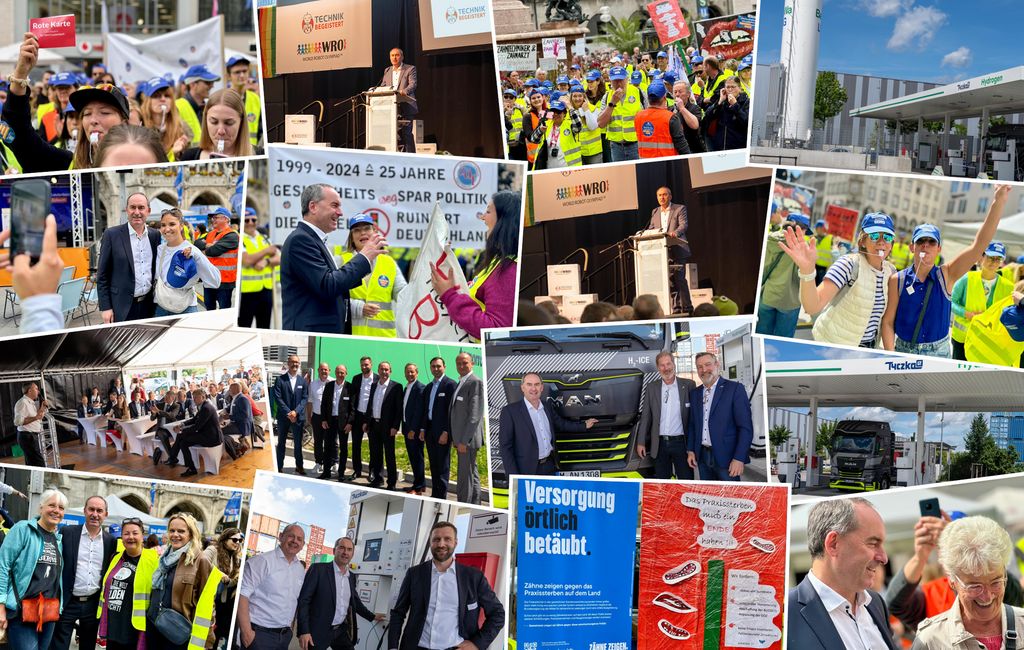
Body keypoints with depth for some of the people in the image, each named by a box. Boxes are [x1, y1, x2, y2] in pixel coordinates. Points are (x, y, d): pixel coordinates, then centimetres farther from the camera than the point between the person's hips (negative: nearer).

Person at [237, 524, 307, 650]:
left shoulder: (301, 569, 12)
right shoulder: (262, 561, -9)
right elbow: (242, 595, -14)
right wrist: (246, 631, -19)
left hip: (285, 635, 6)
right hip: (259, 633, -6)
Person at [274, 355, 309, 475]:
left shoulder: (303, 381, 5)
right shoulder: (280, 380, -2)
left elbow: (304, 398, 0)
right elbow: (278, 398, -7)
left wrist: (295, 411, -14)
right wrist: (288, 413, -14)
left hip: (298, 416, 1)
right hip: (283, 416, -1)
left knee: (298, 443, 6)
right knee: (281, 443, 7)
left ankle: (299, 466, 17)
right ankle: (280, 467, 13)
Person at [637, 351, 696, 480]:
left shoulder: (688, 385, 0)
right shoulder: (652, 387, 6)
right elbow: (645, 416, 8)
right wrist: (641, 442, 4)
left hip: (681, 442, -2)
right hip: (660, 444, 2)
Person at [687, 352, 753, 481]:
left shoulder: (735, 389, -6)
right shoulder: (695, 393, 12)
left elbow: (746, 427, -10)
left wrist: (739, 458, -16)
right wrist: (690, 450, 8)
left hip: (726, 456, -5)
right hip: (703, 456, 5)